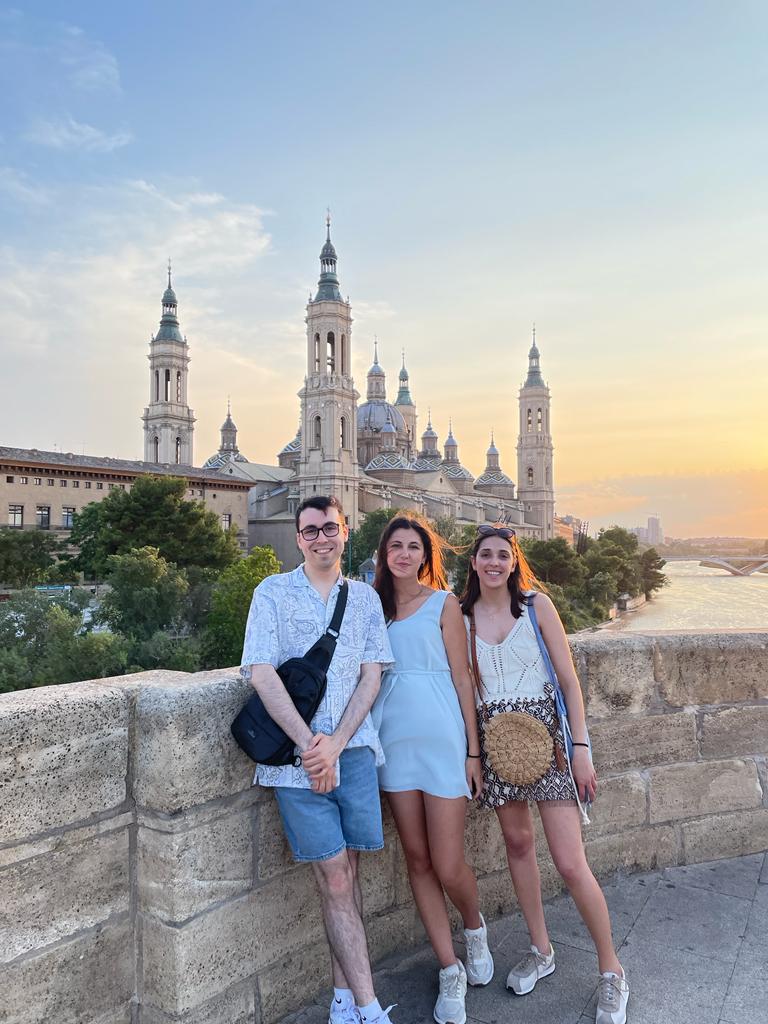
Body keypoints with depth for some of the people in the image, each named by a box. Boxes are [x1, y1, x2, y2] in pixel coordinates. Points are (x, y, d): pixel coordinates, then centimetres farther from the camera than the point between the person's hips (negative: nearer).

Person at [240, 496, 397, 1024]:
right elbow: (262, 674, -6)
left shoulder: (365, 597, 10)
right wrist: (310, 745, -12)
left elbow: (371, 676, 5)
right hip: (297, 755, -2)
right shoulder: (273, 592, 2)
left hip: (353, 748, 3)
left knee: (346, 873, 8)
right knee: (335, 879, 1)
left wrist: (336, 743, -8)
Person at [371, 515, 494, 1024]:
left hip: (441, 741, -3)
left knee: (448, 867, 1)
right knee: (418, 862, 10)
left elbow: (462, 679, -2)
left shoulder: (444, 604, -1)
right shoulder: (373, 605, 9)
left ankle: (475, 926, 35)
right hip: (394, 742, 4)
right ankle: (450, 971, 28)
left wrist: (473, 752, -4)